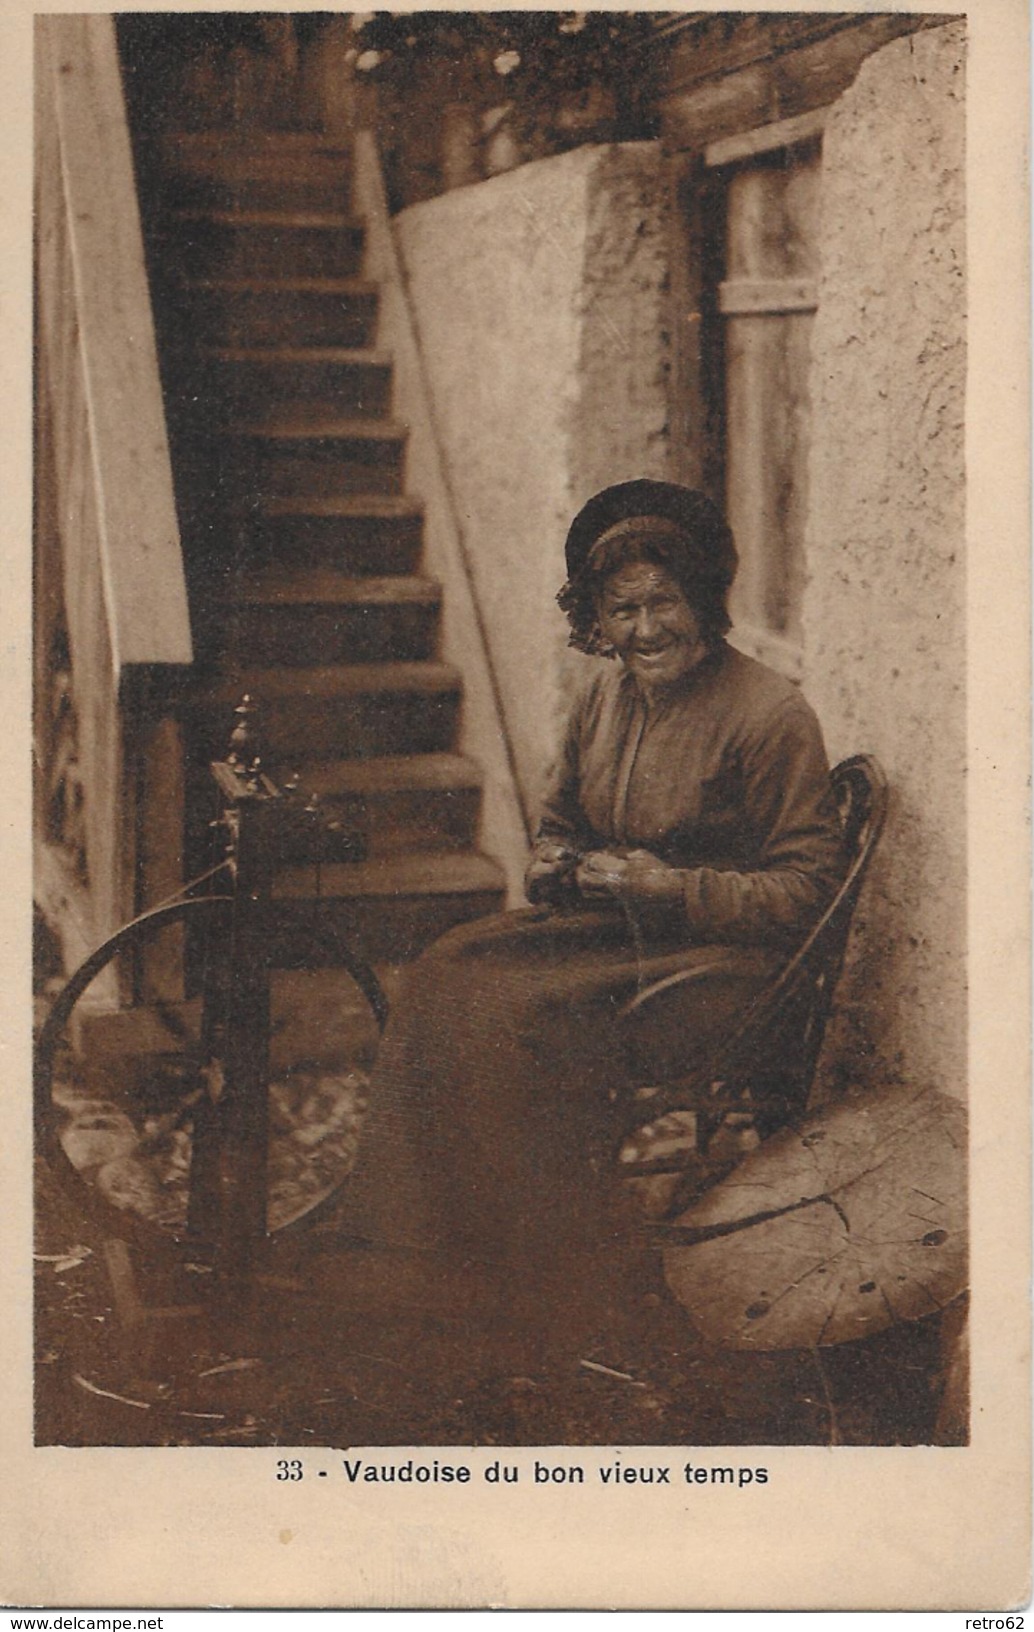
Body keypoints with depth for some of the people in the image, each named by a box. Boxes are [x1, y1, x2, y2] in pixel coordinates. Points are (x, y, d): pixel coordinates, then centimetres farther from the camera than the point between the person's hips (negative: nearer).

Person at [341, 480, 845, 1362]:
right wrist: (554, 866, -2)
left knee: (518, 1013, -28)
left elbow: (807, 890, -15)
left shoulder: (770, 715, -15)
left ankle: (558, 1285, -13)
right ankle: (425, 1244, -8)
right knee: (444, 972, -15)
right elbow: (559, 821, 22)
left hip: (725, 956, -8)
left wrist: (667, 885, -22)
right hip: (610, 923, 8)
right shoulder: (605, 693, 8)